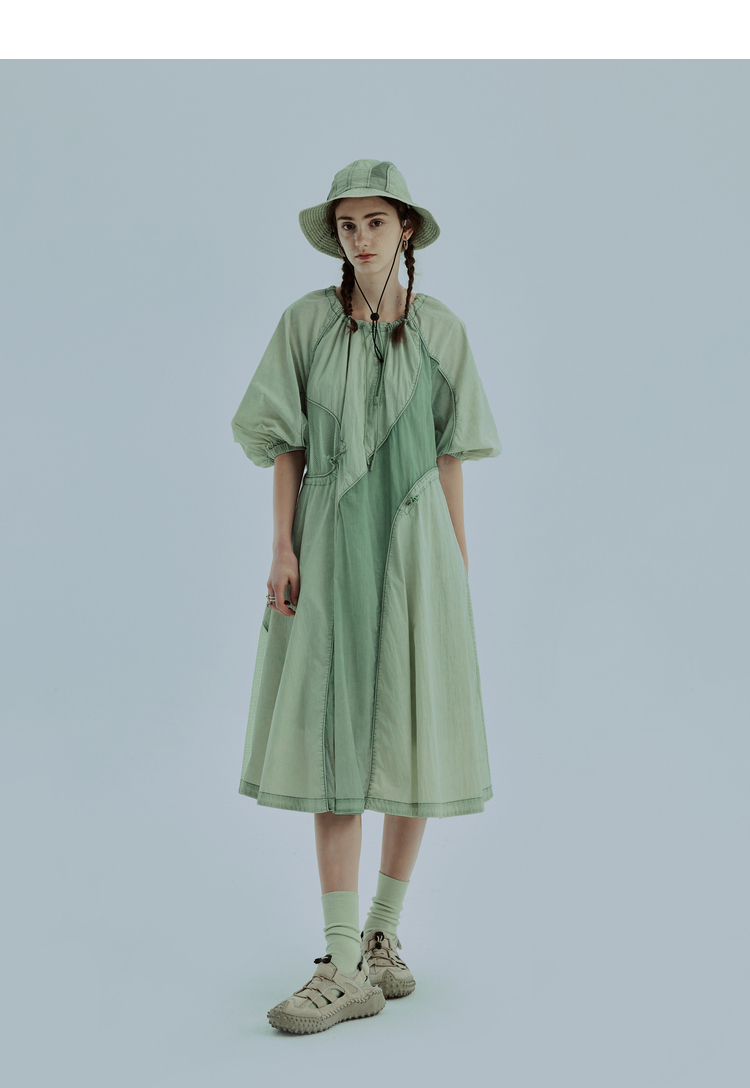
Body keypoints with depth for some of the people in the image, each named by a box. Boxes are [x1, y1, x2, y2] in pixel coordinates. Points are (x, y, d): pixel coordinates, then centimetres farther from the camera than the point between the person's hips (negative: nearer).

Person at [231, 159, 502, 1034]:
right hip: (330, 542, -1)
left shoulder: (442, 331, 6)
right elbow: (285, 444, 2)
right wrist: (282, 549, -7)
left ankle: (382, 934, 21)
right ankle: (346, 968, -2)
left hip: (414, 543, 1)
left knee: (414, 739, 3)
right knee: (334, 743, -5)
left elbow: (450, 451, 8)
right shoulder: (305, 322, 3)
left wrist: (459, 559, 5)